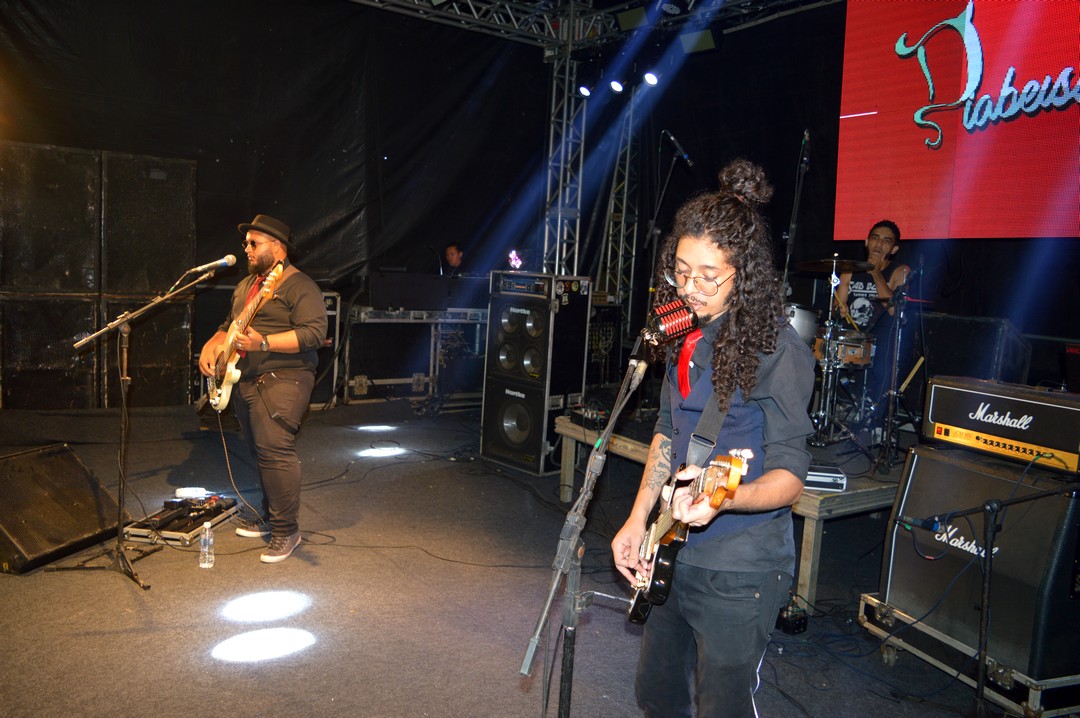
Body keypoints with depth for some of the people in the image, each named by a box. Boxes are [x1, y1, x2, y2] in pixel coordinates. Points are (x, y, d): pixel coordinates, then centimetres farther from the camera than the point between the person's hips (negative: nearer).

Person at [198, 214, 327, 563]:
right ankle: (270, 517, 27)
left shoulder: (299, 285, -10)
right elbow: (228, 324, 30)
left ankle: (287, 530, -6)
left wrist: (263, 343, -26)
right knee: (260, 451, 14)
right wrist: (213, 344, 9)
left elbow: (315, 332, -20)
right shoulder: (245, 285, 19)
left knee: (275, 450, -15)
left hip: (282, 379, -9)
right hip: (244, 379, 9)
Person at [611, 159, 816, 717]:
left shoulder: (777, 348, -18)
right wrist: (639, 518, 7)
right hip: (676, 554, 8)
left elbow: (790, 475, -19)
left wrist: (723, 498, -39)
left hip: (739, 570, -7)